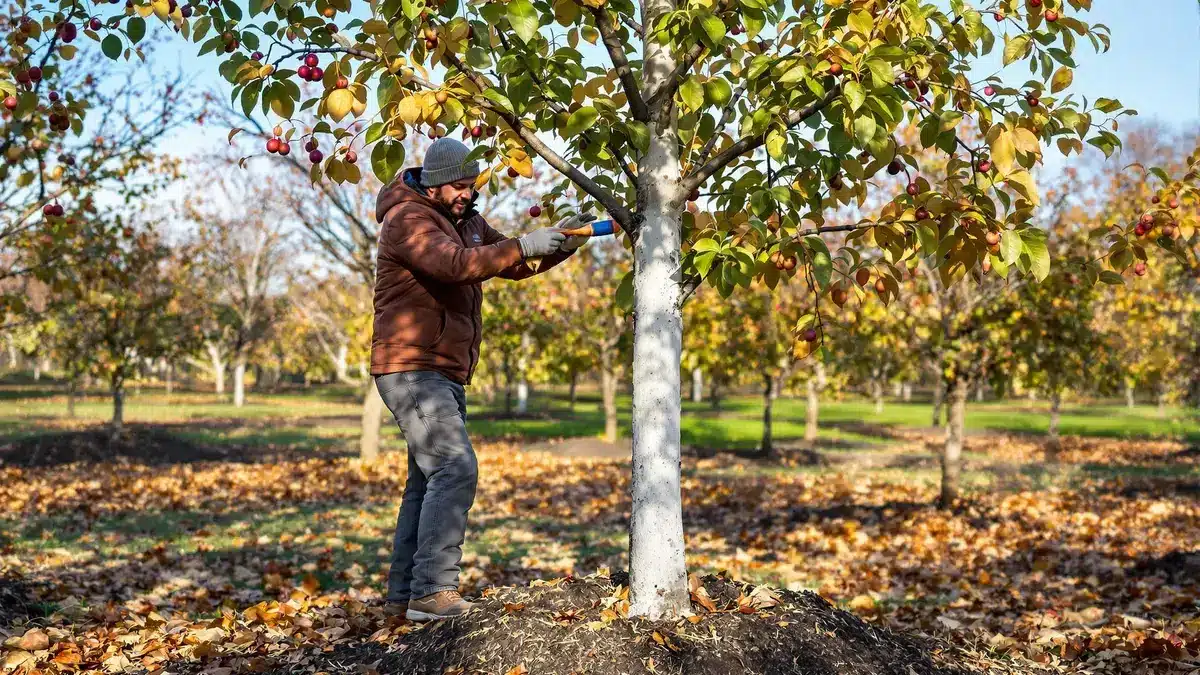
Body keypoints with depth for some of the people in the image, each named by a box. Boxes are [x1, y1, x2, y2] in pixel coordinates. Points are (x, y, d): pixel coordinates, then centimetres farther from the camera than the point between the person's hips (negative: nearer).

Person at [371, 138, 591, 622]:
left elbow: (515, 265, 17)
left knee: (428, 481, 11)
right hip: (411, 370, -10)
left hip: (444, 376, 10)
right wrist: (524, 245, -36)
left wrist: (558, 243, -1)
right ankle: (432, 591, -19)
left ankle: (403, 595, 17)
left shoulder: (466, 222, 16)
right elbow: (453, 264, -31)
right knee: (456, 469, -19)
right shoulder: (409, 218, -12)